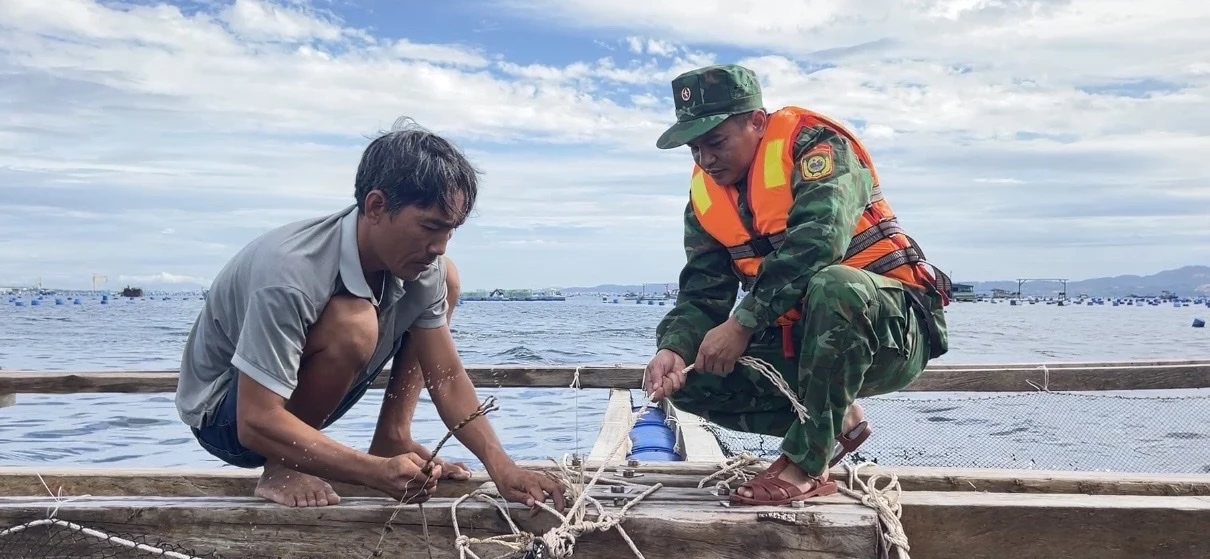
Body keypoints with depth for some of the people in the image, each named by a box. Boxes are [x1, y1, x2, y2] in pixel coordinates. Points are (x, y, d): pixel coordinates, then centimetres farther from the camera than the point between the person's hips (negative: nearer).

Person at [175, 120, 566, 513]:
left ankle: (390, 439, 0)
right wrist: (377, 472, -42)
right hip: (223, 415, -7)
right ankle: (282, 469, -14)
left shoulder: (425, 269, -14)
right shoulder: (291, 272, -35)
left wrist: (501, 467, -22)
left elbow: (448, 378, -10)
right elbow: (257, 423, -35)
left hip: (299, 399, 7)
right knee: (352, 325, -37)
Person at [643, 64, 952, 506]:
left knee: (832, 287, -39)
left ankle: (807, 464, -25)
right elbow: (702, 293, -1)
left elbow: (816, 240, -33)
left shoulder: (813, 143, -16)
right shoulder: (705, 193, 4)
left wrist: (742, 323, -35)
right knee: (694, 383, -7)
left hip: (893, 325, -6)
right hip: (800, 340, 7)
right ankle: (836, 421, 3)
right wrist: (674, 348, -21)